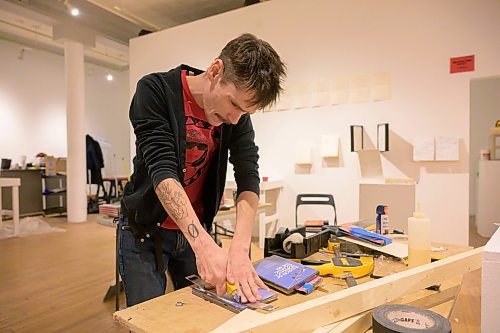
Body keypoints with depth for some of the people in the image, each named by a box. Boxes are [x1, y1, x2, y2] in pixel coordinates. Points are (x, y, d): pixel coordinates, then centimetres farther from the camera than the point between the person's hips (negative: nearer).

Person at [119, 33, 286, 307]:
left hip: (197, 231, 4)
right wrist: (203, 243, -38)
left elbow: (248, 178, -16)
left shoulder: (238, 115, -8)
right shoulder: (155, 91, -19)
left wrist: (240, 248, -30)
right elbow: (162, 169, -29)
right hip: (144, 231, -3)